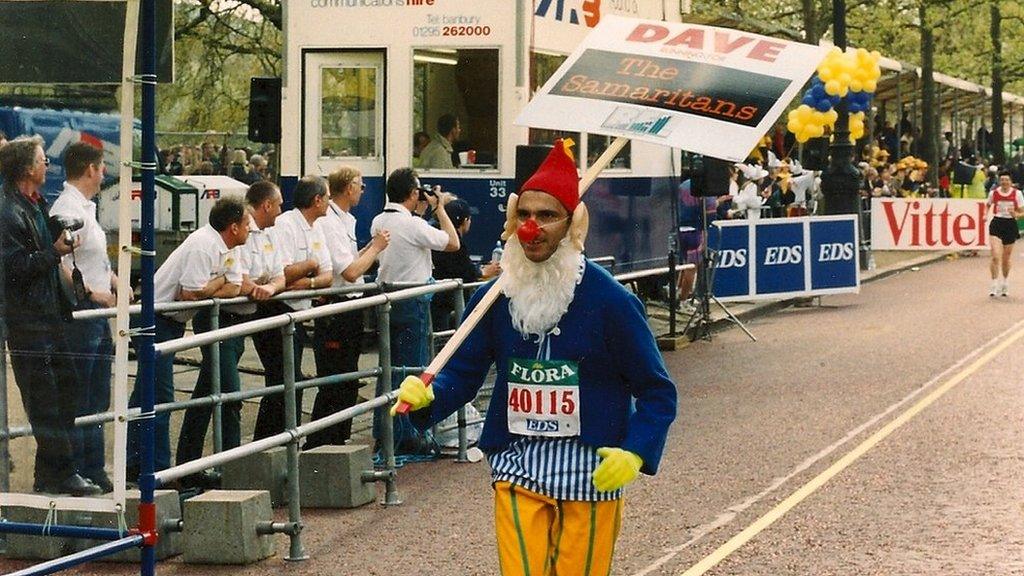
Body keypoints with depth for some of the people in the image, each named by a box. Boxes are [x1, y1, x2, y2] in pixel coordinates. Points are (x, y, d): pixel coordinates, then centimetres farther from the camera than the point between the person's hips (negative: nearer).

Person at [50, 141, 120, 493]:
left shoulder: (86, 208, 18)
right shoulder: (68, 209, -15)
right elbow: (60, 266, -24)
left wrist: (114, 283, 13)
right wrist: (92, 293, -18)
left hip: (97, 315, 11)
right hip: (79, 315, -11)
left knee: (97, 400, 15)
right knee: (77, 402, -6)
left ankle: (94, 471, 22)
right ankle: (74, 474, -1)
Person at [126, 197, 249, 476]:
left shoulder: (230, 249, 7)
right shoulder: (203, 245, -23)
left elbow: (235, 288, 1)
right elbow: (191, 293, -26)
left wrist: (209, 289, -17)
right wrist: (219, 282, -11)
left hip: (173, 322, 10)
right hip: (157, 318, -10)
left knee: (146, 393, 14)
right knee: (159, 396, -9)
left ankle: (134, 463, 20)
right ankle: (157, 470, -7)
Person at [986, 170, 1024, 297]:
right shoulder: (993, 193, -2)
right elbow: (988, 204, 20)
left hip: (1010, 225, 1)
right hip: (996, 224, -1)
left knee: (1006, 258, 13)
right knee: (995, 257, -14)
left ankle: (1005, 282, 35)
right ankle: (994, 285, -9)